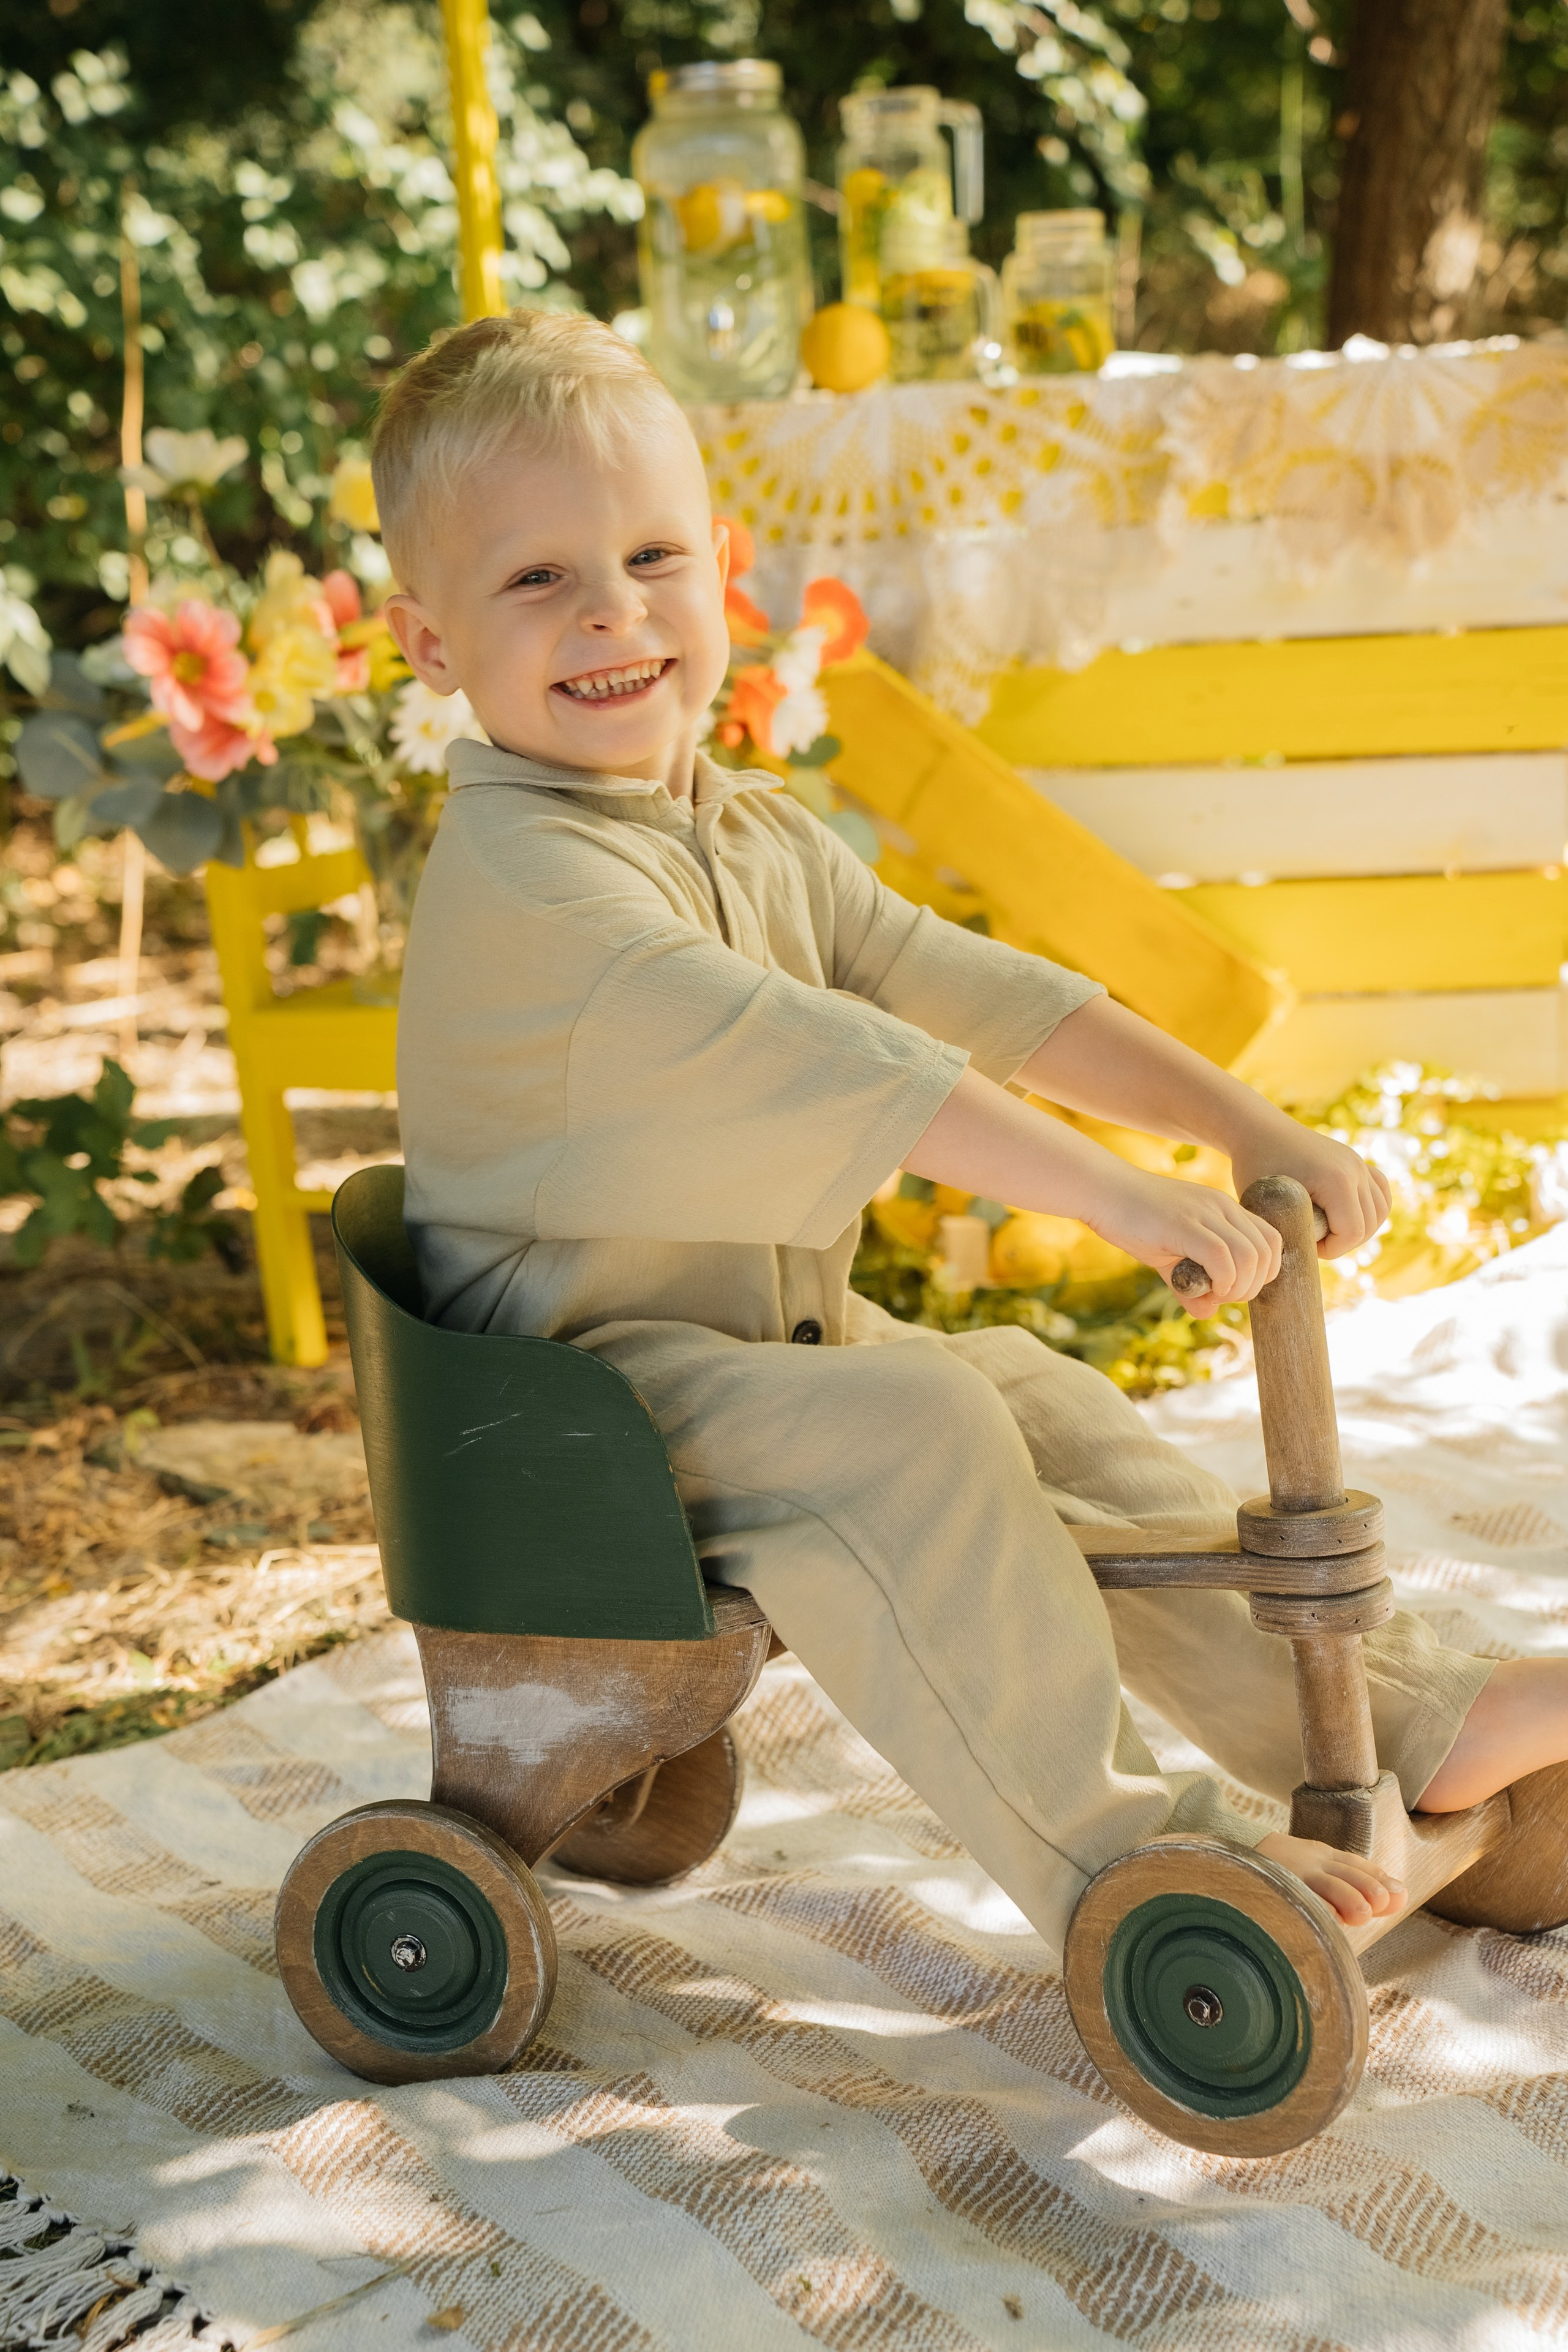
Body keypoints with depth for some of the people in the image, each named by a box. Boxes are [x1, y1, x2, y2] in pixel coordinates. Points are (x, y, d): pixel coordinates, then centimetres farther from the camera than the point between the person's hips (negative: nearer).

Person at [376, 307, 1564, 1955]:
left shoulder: (760, 841, 9)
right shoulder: (519, 879, -23)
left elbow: (979, 997, 5)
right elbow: (808, 1059, -33)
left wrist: (1250, 1130, -6)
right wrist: (1115, 1197, -38)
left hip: (775, 1347, 9)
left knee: (1044, 1406, 8)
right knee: (915, 1434, -27)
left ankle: (1386, 1714, 19)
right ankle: (1098, 1840, -20)